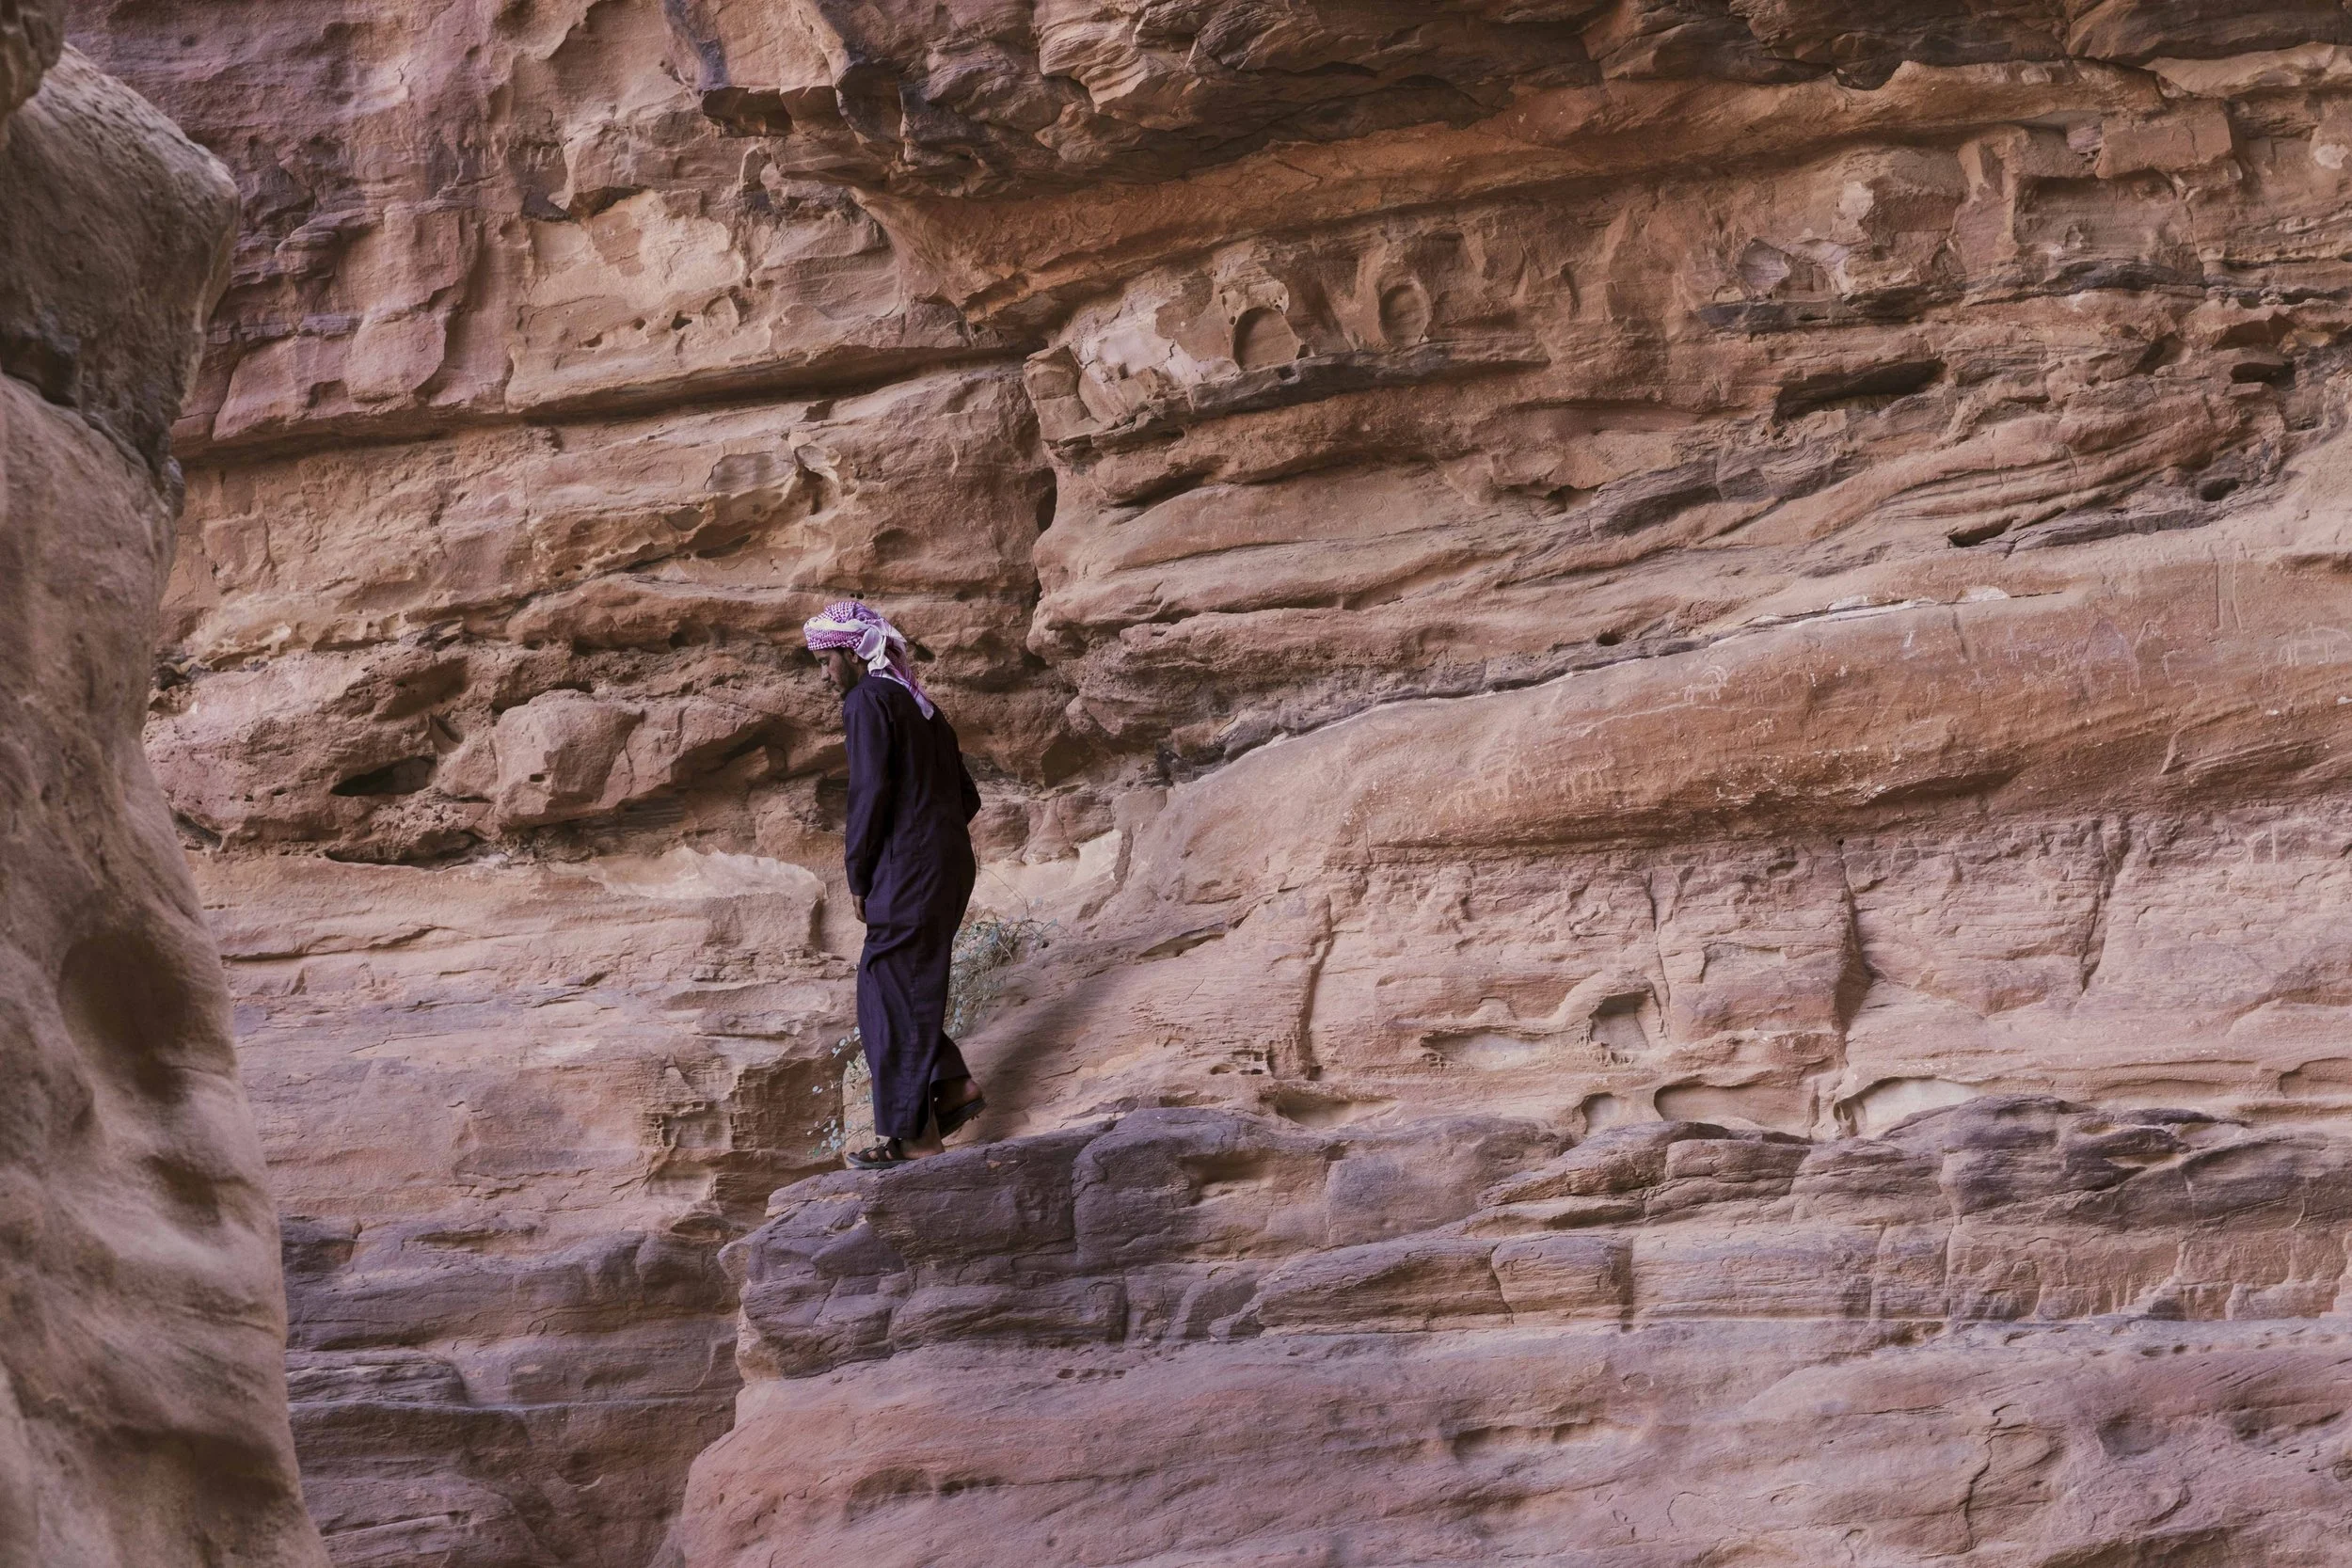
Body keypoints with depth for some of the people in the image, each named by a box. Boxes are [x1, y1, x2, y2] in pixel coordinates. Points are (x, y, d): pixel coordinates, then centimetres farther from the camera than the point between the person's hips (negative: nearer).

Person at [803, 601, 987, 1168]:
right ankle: (951, 1084, 8)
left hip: (908, 868, -9)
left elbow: (870, 791, -16)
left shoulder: (867, 700, -8)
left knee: (894, 995, -3)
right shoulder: (920, 703, 18)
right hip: (950, 862, 9)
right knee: (905, 989, 16)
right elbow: (966, 796, 19)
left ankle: (897, 1135, -1)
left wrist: (857, 874, -7)